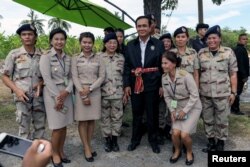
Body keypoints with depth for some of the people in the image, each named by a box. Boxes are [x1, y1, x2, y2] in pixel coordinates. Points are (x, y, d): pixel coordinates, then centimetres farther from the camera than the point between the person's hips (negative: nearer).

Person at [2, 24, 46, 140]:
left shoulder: (42, 55, 3)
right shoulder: (14, 54, -2)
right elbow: (5, 76, 2)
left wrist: (41, 83, -9)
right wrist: (16, 90, -12)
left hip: (39, 96, 3)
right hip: (22, 97, -2)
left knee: (40, 127, 13)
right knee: (24, 129, 5)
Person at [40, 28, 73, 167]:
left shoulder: (68, 58, 9)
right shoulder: (46, 57, -7)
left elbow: (70, 77, 7)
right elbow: (47, 79, -14)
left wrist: (67, 91, -11)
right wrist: (57, 97, -17)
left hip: (66, 94, 5)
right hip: (52, 94, -5)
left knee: (64, 125, 11)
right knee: (57, 127, 1)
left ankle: (61, 151, 28)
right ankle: (55, 154, 20)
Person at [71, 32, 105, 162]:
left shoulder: (98, 59, 5)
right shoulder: (75, 59, 2)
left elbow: (102, 77, -1)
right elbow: (75, 77, -4)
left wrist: (89, 89, -13)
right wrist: (83, 94, -12)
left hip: (95, 92, 2)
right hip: (80, 92, -1)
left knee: (92, 120, 8)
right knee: (83, 120, 2)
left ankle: (89, 145, 22)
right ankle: (86, 148, 14)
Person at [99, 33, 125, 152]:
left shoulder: (121, 58, 4)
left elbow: (124, 75, 8)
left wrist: (125, 92, 6)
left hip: (118, 93, 2)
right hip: (103, 93, -1)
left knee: (117, 117, 9)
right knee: (105, 117, 9)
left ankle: (115, 140, 25)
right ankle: (107, 140, 25)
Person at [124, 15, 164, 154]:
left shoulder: (158, 44, 1)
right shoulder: (130, 45, 6)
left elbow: (163, 66, -1)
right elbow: (127, 66, 4)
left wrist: (162, 85, -5)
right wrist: (126, 84, -2)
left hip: (152, 85, -2)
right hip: (135, 85, 2)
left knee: (152, 114, 9)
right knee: (136, 114, 14)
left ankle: (153, 140, 28)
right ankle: (135, 139, 31)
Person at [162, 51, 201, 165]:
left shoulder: (185, 76, -24)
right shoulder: (164, 77, -7)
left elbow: (195, 95, -19)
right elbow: (167, 97, 3)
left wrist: (184, 111, -18)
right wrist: (172, 110, -8)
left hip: (192, 107, -4)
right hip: (177, 107, 4)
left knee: (184, 135, -15)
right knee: (175, 133, -13)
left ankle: (189, 152, 18)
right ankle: (177, 151, 20)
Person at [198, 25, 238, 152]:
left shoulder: (228, 52, -3)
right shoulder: (201, 53, 3)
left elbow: (233, 74, -1)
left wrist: (233, 92, -4)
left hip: (222, 94, -2)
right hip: (205, 94, 3)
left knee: (222, 120, 8)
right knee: (207, 120, 13)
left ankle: (220, 143, 26)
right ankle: (211, 142, 30)